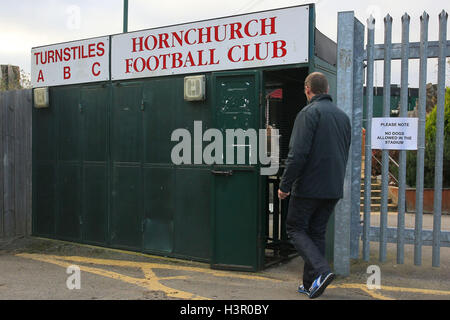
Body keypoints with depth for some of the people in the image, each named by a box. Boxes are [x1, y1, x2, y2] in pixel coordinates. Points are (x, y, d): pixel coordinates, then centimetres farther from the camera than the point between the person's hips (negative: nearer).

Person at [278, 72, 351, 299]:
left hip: (309, 186, -7)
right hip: (334, 189, 7)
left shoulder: (309, 113, -11)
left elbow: (298, 153, -19)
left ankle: (321, 271, -11)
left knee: (295, 229, 6)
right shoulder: (343, 116, 15)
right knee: (317, 232, 14)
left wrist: (285, 184, -12)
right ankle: (311, 284, 18)